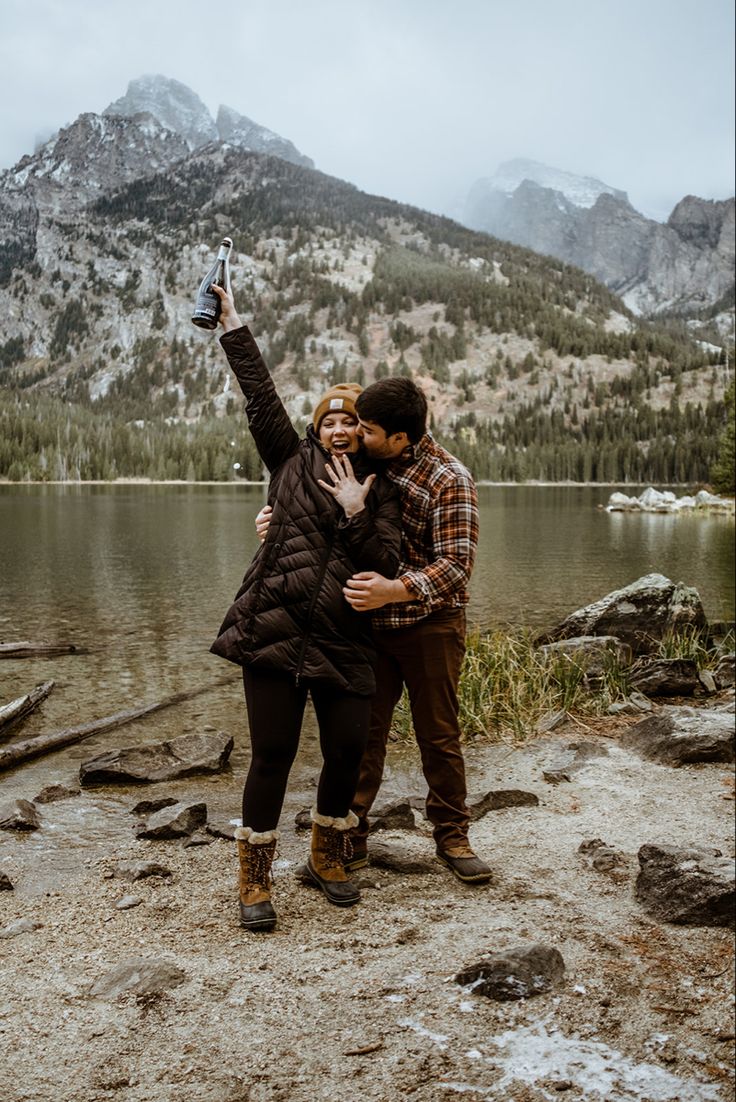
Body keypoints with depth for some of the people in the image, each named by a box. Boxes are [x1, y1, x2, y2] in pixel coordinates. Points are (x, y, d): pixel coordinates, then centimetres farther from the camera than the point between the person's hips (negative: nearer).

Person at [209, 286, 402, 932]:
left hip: (344, 641, 2)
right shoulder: (292, 462, 11)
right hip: (274, 630, -2)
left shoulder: (380, 492, 13)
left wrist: (356, 511, -10)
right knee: (272, 755, -1)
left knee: (347, 752, 2)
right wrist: (232, 323, 6)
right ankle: (255, 881, 14)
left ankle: (328, 859, 28)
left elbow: (386, 563, 1)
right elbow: (260, 393, 7)